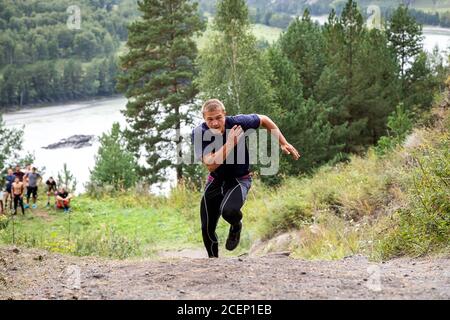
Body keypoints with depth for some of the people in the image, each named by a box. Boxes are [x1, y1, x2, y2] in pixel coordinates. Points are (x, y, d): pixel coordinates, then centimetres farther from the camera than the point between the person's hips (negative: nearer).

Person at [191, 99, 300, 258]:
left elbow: (264, 119, -2)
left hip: (239, 179, -2)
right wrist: (230, 143, -38)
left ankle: (236, 226, 4)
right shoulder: (199, 133, -22)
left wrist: (283, 143, 0)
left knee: (228, 210, -32)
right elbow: (211, 165, -32)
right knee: (207, 229, 4)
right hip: (216, 181, 2)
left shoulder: (237, 122, -22)